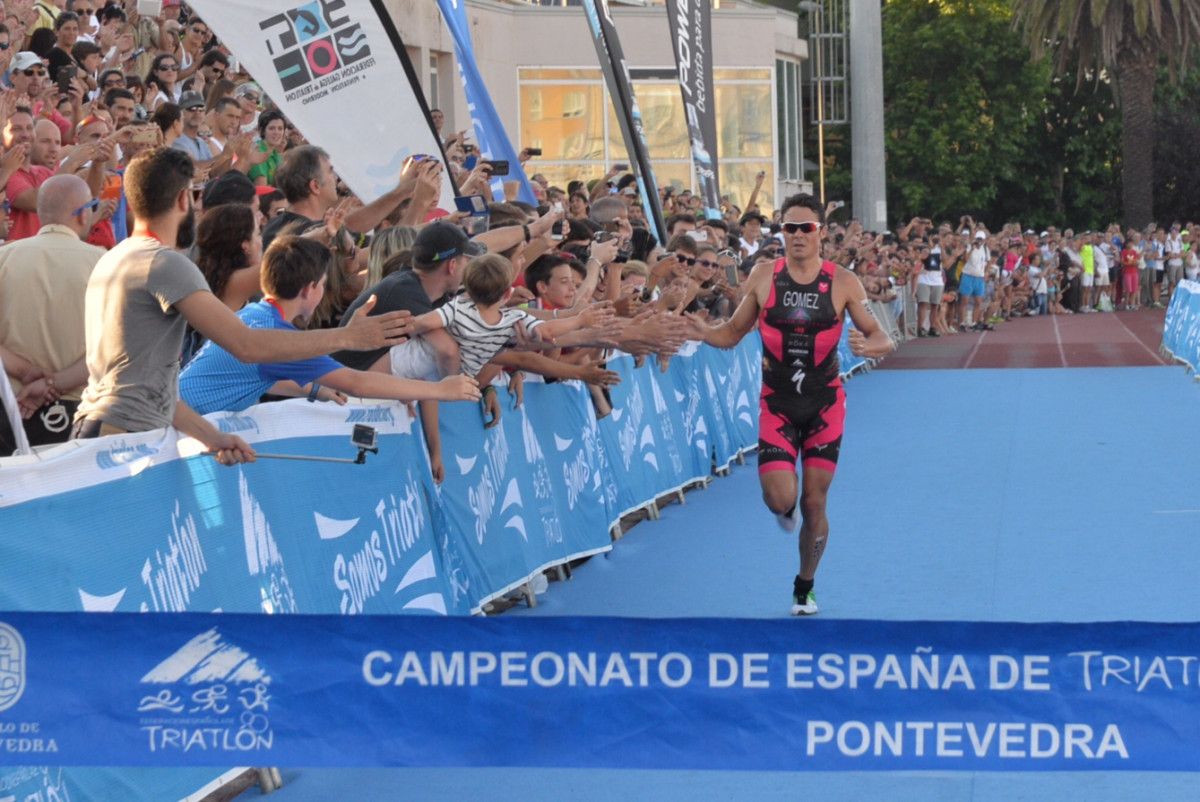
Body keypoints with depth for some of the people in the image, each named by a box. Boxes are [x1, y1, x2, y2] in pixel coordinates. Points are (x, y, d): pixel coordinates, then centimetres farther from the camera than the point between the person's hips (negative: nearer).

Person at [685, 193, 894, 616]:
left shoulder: (843, 282, -7)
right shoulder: (764, 276, -4)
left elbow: (882, 339, -6)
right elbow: (734, 332, 4)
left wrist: (870, 346, -30)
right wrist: (706, 334, -18)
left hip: (824, 404, 0)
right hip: (777, 403, 0)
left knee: (814, 503, 4)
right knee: (781, 499, -15)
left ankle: (804, 588, 26)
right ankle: (787, 509, 26)